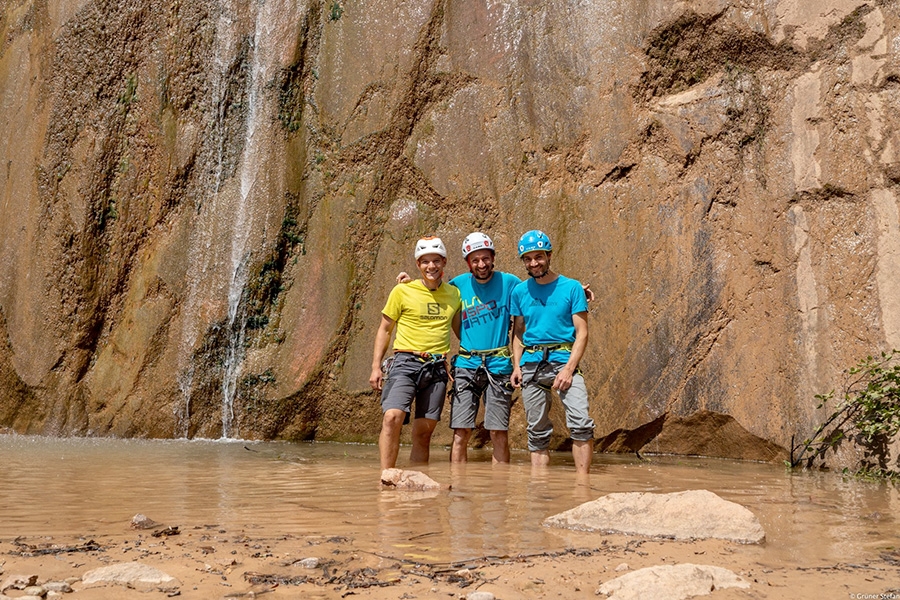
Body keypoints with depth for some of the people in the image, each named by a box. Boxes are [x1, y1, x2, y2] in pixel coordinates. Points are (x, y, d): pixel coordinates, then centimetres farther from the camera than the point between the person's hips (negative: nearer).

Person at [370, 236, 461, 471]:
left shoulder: (454, 294, 12)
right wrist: (376, 367, 1)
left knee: (424, 431, 4)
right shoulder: (402, 291, 3)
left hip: (437, 368, 3)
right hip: (406, 362, -3)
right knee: (392, 417, -22)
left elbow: (461, 331, 24)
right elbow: (384, 329, 8)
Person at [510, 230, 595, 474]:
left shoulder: (571, 288, 0)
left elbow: (582, 333, -4)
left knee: (581, 424, -18)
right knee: (537, 431, 8)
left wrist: (569, 368, -15)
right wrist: (516, 366, 4)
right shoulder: (519, 292, 10)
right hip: (531, 363, 3)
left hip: (563, 360, -3)